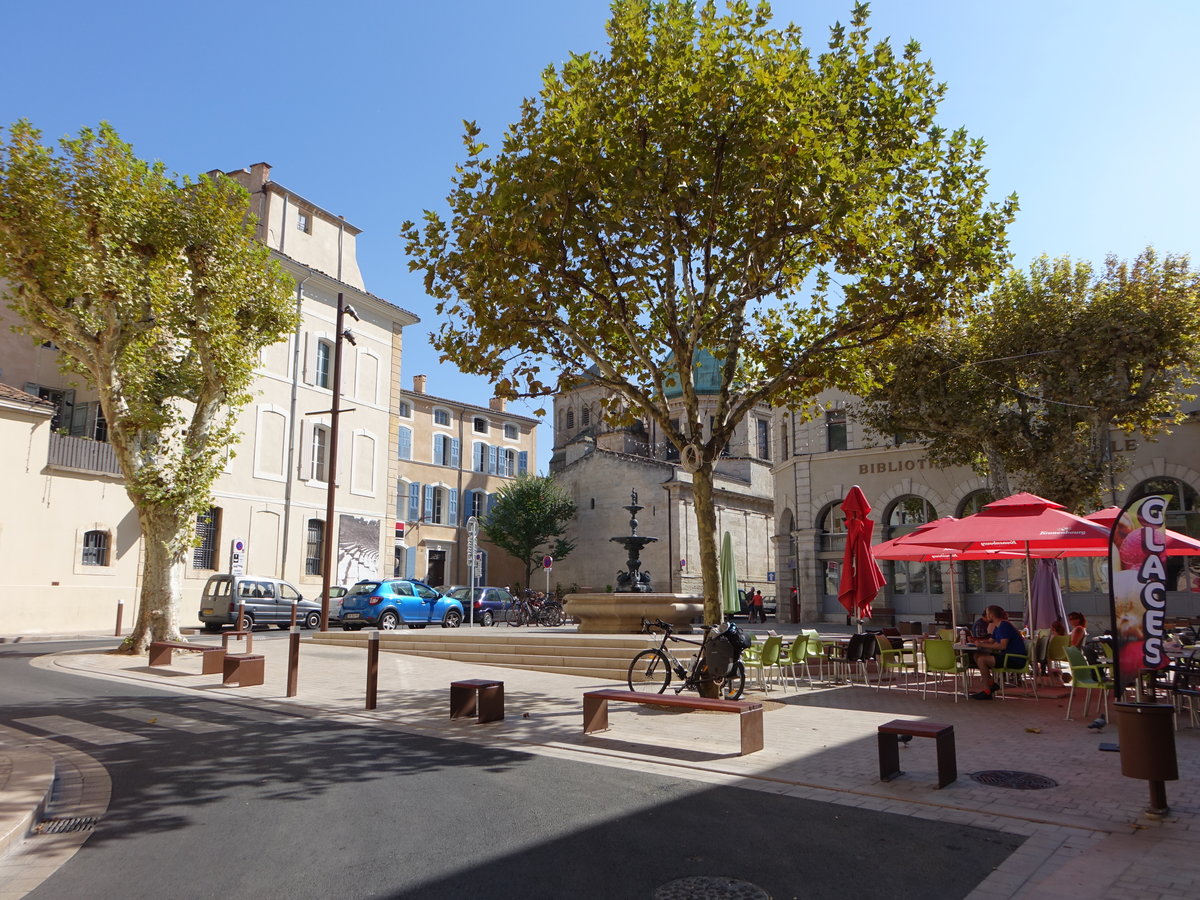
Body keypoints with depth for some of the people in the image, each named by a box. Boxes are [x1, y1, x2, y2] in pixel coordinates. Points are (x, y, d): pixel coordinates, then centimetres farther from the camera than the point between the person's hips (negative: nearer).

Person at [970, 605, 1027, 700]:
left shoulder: (1004, 625, -16)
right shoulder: (997, 627, 15)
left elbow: (1003, 646, -26)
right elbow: (990, 641, 20)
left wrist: (982, 644, -23)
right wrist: (977, 640, 6)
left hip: (1015, 660, -10)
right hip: (1008, 656, 10)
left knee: (981, 660, -21)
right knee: (977, 655, 6)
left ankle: (987, 692, -15)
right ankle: (991, 684, 5)